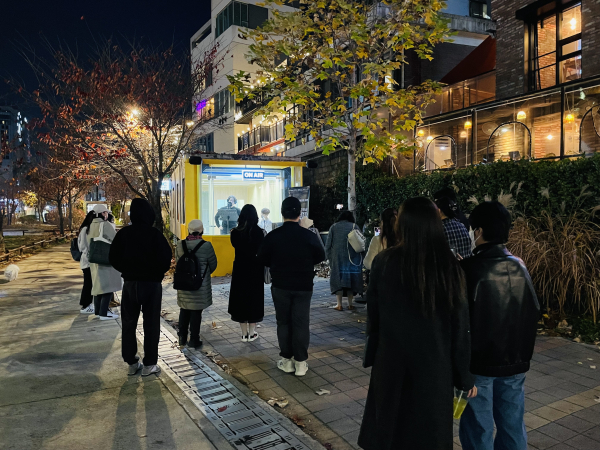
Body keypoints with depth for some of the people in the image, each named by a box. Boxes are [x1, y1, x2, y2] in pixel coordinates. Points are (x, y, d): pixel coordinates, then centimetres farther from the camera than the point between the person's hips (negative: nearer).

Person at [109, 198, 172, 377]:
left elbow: (113, 258, 1)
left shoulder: (123, 234, -2)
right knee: (151, 324, 5)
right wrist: (158, 273, 4)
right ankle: (149, 364, 8)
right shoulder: (155, 234, -12)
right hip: (151, 283, -3)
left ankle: (131, 362, 20)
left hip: (130, 282, 3)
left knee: (129, 323, 14)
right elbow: (166, 258, -14)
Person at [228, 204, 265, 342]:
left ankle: (244, 333, 16)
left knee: (240, 299, 11)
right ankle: (251, 333, 15)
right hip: (255, 270, -2)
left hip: (239, 269, 2)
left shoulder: (235, 232, -4)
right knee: (254, 299, 9)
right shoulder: (258, 232, -11)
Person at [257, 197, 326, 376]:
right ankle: (301, 363, 12)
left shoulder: (272, 236, -10)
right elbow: (320, 256, 1)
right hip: (303, 286, 0)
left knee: (283, 322, 13)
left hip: (280, 286, 1)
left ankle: (286, 361, 19)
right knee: (301, 323, 7)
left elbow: (262, 259, -2)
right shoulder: (309, 235, -11)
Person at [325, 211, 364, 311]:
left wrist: (329, 257, 11)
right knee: (351, 278, 8)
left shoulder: (334, 227, 6)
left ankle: (339, 305, 0)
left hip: (337, 257, 0)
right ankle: (350, 304, 10)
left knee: (338, 279, 3)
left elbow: (328, 245, 4)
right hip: (352, 257, 0)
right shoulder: (354, 226, 3)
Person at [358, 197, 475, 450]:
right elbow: (460, 326, -7)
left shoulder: (384, 262, -12)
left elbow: (373, 317, -3)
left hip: (392, 361, 0)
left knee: (389, 427, 19)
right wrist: (465, 376, 4)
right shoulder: (449, 266, -12)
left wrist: (373, 352, 13)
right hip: (434, 364, 0)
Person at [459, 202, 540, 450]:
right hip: (515, 360, 5)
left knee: (478, 429, 9)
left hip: (479, 360, -5)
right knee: (512, 426, 18)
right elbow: (533, 312, 7)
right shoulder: (520, 267, -1)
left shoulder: (469, 269, -19)